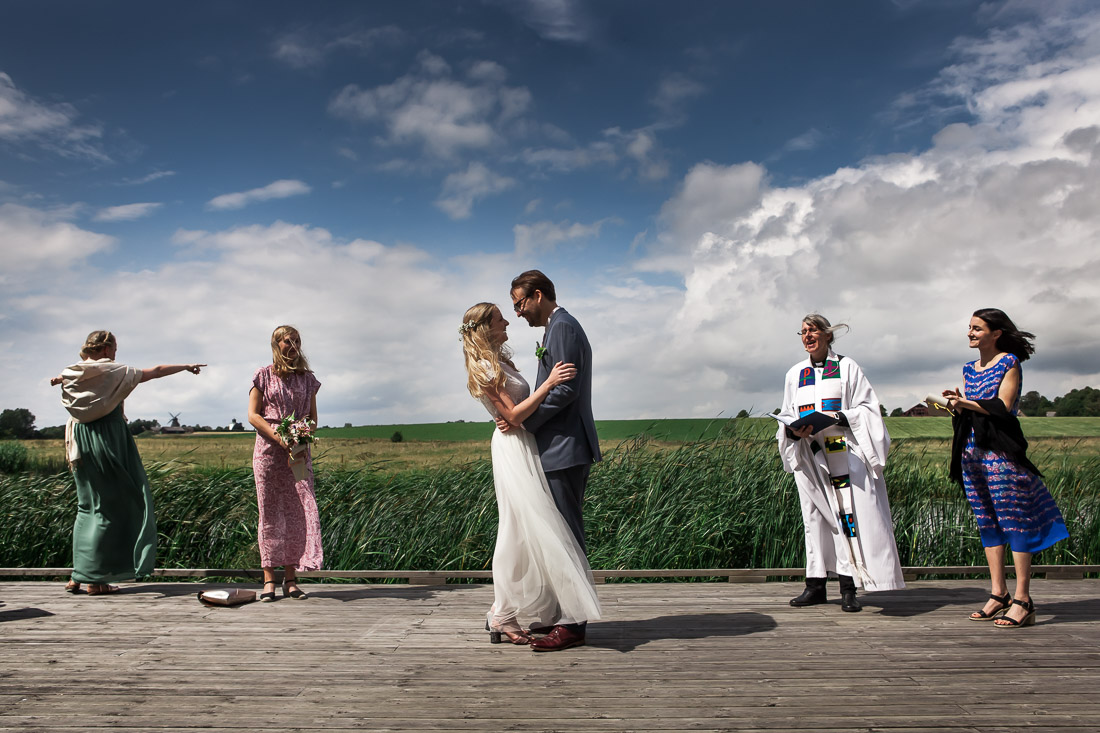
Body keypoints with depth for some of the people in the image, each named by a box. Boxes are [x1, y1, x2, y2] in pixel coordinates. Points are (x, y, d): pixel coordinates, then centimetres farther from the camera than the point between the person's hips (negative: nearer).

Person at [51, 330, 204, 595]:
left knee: (88, 506, 15)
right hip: (106, 442, -7)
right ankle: (95, 579, 0)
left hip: (81, 444, 8)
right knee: (109, 506, -1)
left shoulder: (70, 375, 10)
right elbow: (153, 372, 0)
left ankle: (78, 576, 17)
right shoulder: (110, 371, -7)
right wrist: (186, 367, 11)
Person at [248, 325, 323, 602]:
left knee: (299, 511, -4)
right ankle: (269, 580, 6)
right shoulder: (264, 375, 4)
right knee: (270, 513, 0)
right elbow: (253, 415, -1)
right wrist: (281, 439, -14)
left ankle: (291, 579, 3)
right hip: (269, 449, -2)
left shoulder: (307, 379, 12)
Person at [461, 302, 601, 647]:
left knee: (519, 534, 11)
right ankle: (502, 615, 3)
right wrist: (548, 383, -23)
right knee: (522, 531, -8)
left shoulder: (500, 360, 16)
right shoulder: (484, 368, -13)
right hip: (513, 448, -10)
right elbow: (512, 415, -19)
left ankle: (502, 613, 20)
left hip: (523, 449, 10)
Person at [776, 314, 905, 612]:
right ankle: (816, 585, 9)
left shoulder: (847, 367, 5)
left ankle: (848, 588, 0)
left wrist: (840, 418, -17)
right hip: (809, 456, 3)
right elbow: (786, 418, 16)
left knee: (847, 514, -7)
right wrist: (794, 430, -7)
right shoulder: (794, 374, 16)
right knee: (814, 516, 4)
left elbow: (867, 408, 0)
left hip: (844, 452, -3)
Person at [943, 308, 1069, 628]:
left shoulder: (1009, 363, -3)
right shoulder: (969, 369, 16)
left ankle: (1022, 600, -1)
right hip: (972, 451, 7)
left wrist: (966, 402, -19)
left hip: (1002, 451, -7)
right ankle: (998, 594, 15)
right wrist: (956, 403, -4)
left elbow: (1003, 407, -13)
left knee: (1014, 521, -5)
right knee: (987, 523, 9)